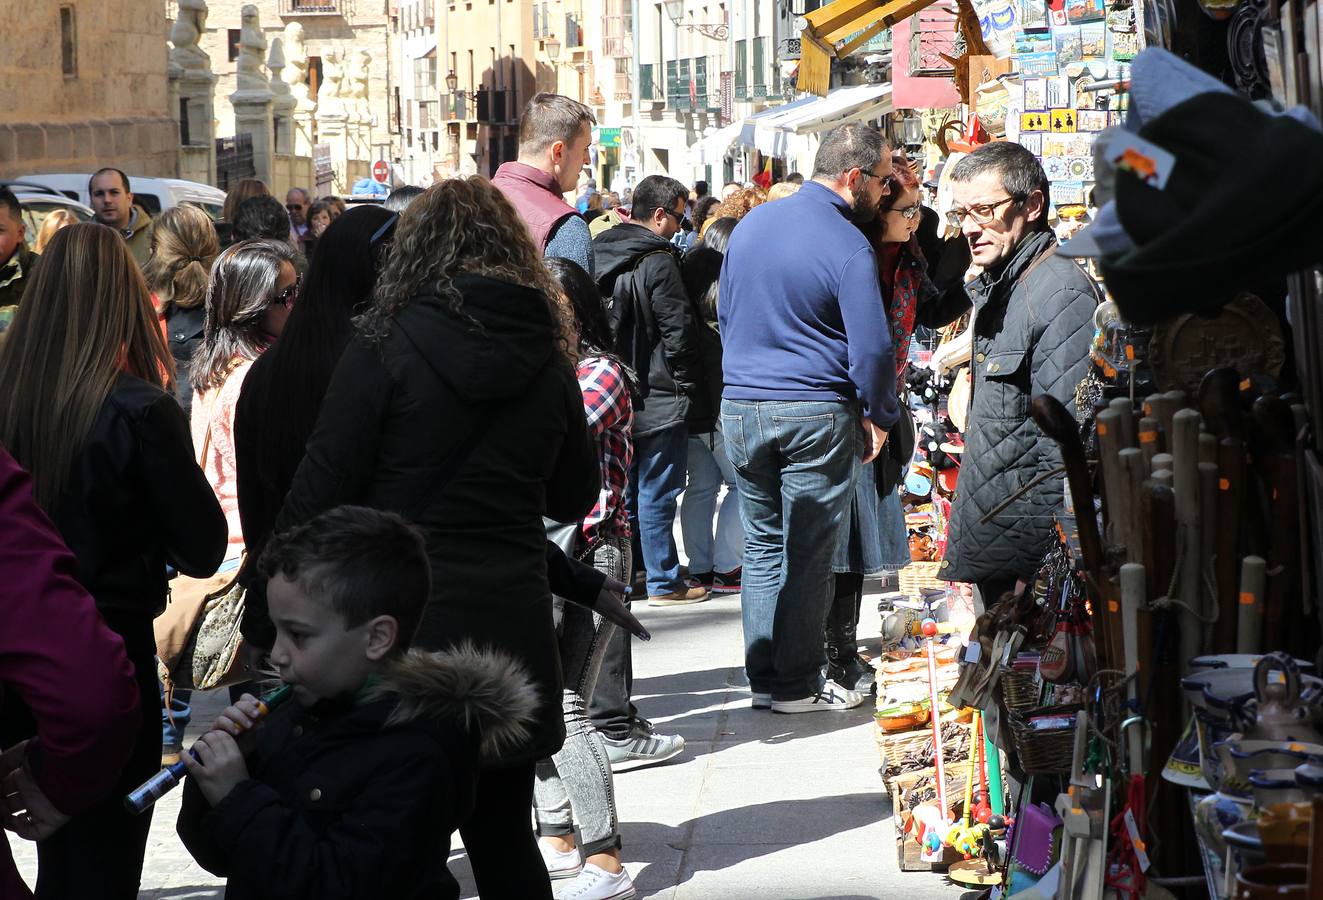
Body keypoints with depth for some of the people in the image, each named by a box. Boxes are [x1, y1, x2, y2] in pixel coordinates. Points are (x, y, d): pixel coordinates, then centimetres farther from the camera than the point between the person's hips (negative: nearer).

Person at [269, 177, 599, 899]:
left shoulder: (386, 346, -11)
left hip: (402, 622, -4)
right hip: (512, 622, 4)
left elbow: (321, 489, -12)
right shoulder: (547, 359, 2)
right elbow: (575, 498, 14)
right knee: (505, 840, 17)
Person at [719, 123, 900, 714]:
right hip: (816, 413, -6)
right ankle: (798, 685, 7)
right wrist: (879, 416, -2)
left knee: (761, 545, 13)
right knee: (809, 553, 2)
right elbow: (871, 348, -16)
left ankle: (762, 677, 15)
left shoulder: (750, 223, 8)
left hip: (740, 405, 6)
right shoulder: (847, 246, -14)